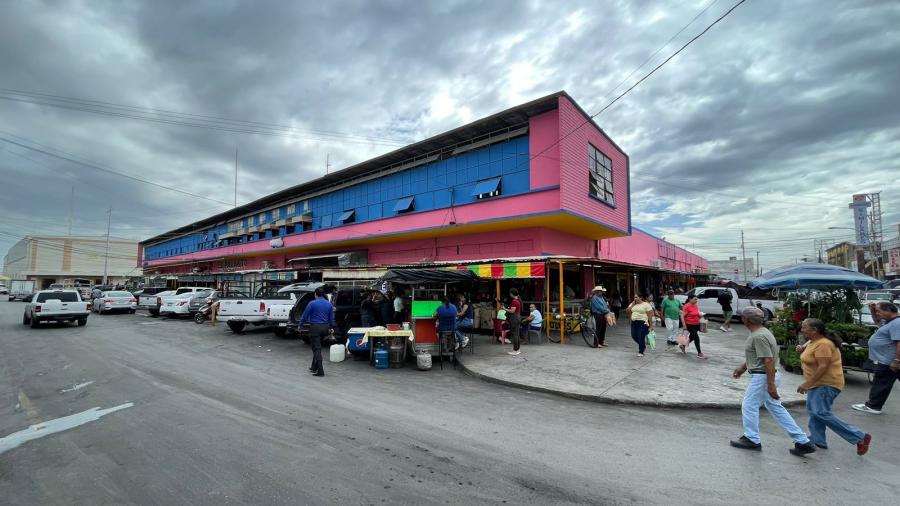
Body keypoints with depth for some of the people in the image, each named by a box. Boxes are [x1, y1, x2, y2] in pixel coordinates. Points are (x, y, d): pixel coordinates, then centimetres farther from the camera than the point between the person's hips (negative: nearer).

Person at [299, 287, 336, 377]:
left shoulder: (312, 303, -8)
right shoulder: (329, 304, 7)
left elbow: (305, 315, -3)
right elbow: (331, 317, 15)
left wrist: (300, 324, 13)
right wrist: (331, 327, 27)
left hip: (315, 327, -6)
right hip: (325, 328, 6)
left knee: (317, 349, -3)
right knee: (317, 347, 20)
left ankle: (320, 371, -6)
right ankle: (314, 367, 29)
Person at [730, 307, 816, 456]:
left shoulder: (759, 336, -23)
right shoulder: (760, 332, 10)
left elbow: (769, 361, -26)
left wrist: (771, 385, -24)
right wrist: (742, 368, 25)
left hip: (763, 377, -10)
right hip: (769, 376, 10)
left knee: (749, 406, 3)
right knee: (776, 407, 17)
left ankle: (751, 440, 16)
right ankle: (803, 442, 22)